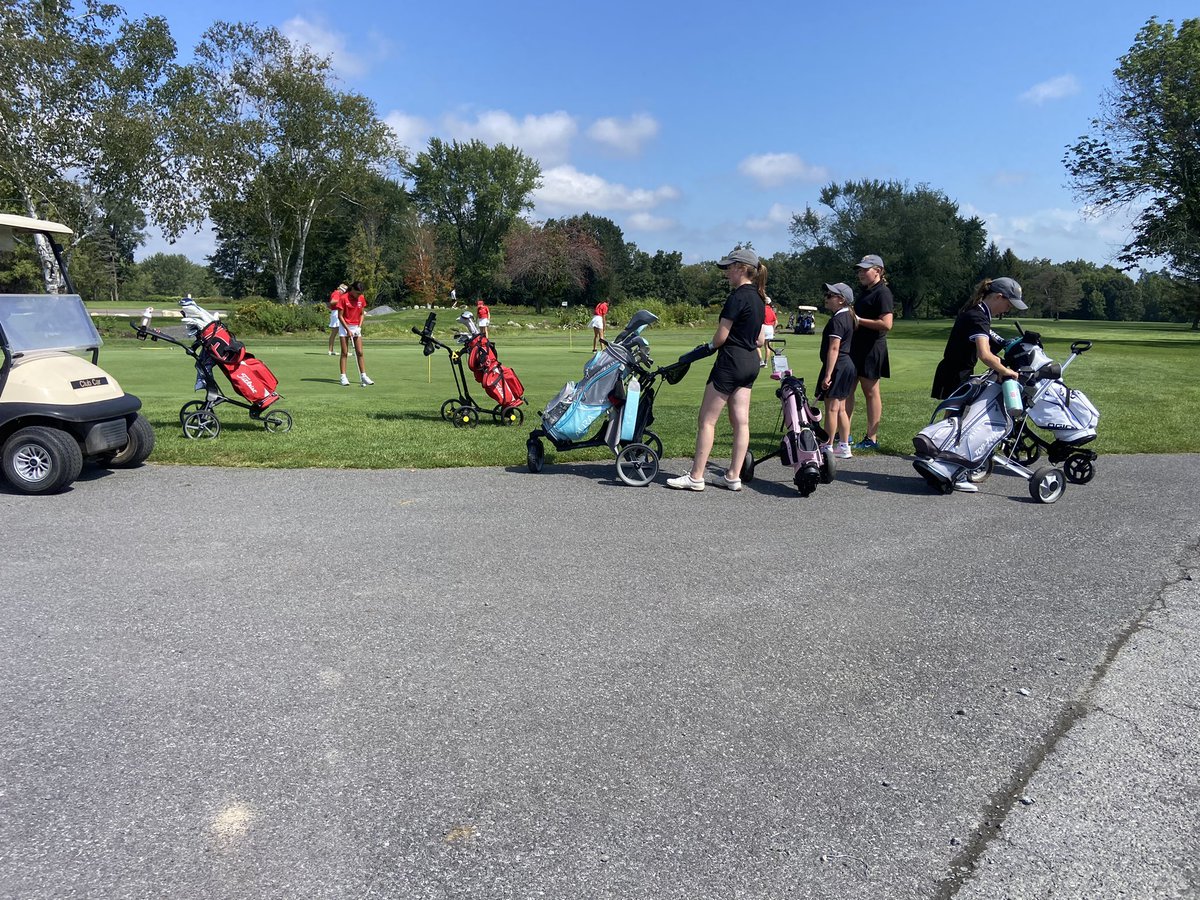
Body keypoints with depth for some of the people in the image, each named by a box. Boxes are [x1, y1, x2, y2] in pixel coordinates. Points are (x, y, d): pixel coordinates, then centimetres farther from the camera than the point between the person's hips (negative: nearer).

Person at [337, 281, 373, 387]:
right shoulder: (344, 298, -13)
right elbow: (340, 316, -11)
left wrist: (359, 327, -4)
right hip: (345, 327, -4)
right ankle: (343, 377, -2)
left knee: (360, 352, 1)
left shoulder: (362, 299, 0)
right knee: (344, 353, -4)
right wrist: (348, 330, -14)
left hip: (356, 327, 4)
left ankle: (363, 376, 5)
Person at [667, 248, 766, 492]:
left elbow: (720, 337, -15)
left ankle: (696, 477, 0)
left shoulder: (738, 297, -16)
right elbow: (759, 340, 17)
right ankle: (734, 476, 12)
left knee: (706, 420, -3)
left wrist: (711, 345, 5)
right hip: (751, 363, 9)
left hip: (731, 361, -9)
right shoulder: (759, 299, 12)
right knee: (741, 421, 8)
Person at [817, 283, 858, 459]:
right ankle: (844, 446, 17)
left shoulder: (837, 320, -16)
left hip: (837, 366, -10)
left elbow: (834, 348, -22)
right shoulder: (848, 316, 13)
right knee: (840, 408, 13)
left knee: (831, 408, -4)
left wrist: (827, 375, -24)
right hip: (848, 365, 10)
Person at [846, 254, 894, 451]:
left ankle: (872, 439, 4)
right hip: (857, 347, 9)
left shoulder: (882, 292, -12)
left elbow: (886, 324, -22)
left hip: (872, 349, -9)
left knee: (870, 392, -3)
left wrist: (858, 319, -18)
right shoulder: (866, 292, 17)